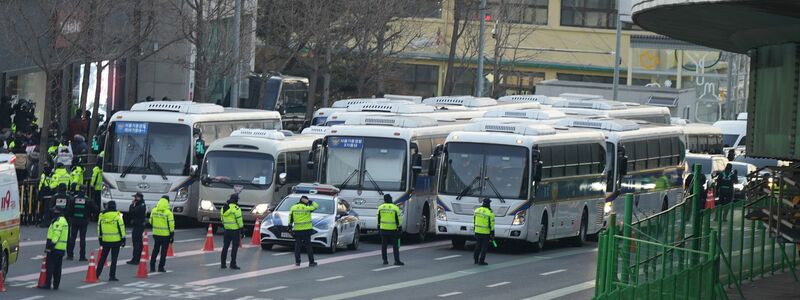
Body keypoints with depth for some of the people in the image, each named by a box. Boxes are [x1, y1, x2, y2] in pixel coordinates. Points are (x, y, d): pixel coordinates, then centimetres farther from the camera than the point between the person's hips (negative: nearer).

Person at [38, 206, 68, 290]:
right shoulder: (64, 221, 18)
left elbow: (56, 235, -23)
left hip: (55, 248, -10)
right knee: (57, 267, 12)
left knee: (50, 266, -8)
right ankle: (56, 285, 14)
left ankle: (47, 284, -10)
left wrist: (52, 244, -23)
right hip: (62, 248, 10)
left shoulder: (57, 222, -14)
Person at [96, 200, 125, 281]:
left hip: (105, 240, 3)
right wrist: (123, 239, 0)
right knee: (114, 259, 3)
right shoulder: (117, 216, -10)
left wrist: (100, 238, 19)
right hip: (116, 240, -3)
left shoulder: (102, 216, 2)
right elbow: (121, 228, -8)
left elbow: (99, 228, 9)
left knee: (103, 257, 14)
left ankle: (97, 274, 13)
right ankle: (112, 275, 3)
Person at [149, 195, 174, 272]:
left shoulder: (154, 211, 0)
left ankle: (152, 266, 14)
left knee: (155, 250, 16)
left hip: (156, 234, 4)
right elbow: (171, 225, -13)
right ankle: (161, 267, 8)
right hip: (165, 234, -4)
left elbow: (151, 222, 10)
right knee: (163, 251, 6)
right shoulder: (168, 212, -15)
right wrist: (172, 235, -4)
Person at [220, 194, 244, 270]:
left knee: (225, 246, 12)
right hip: (235, 230, -7)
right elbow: (239, 220, -13)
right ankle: (233, 264, -3)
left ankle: (223, 264, 14)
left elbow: (222, 219, 13)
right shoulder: (236, 208, -14)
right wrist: (241, 227, -2)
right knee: (235, 247, -1)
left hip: (227, 229, 7)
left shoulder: (224, 208, 8)